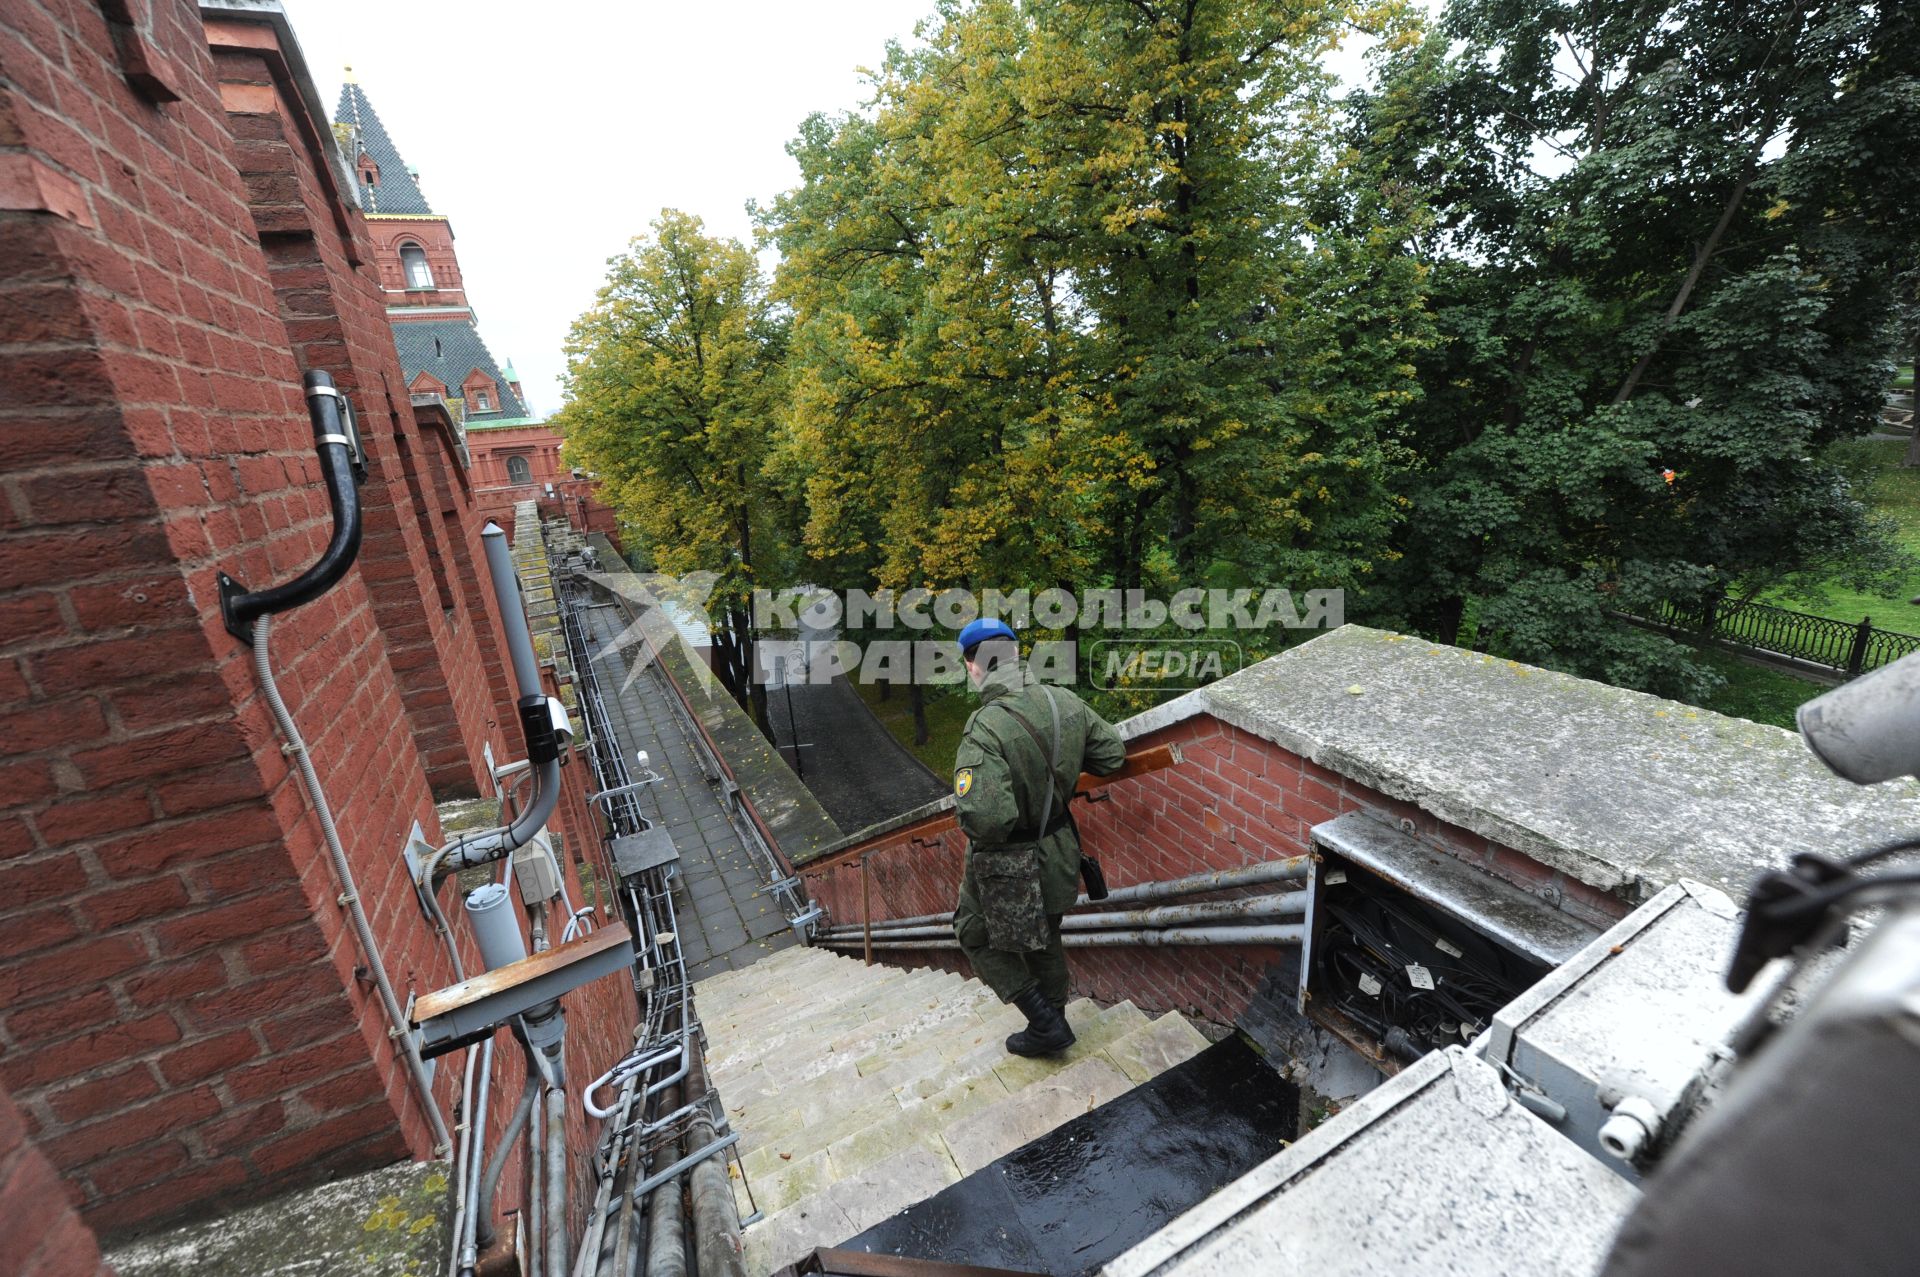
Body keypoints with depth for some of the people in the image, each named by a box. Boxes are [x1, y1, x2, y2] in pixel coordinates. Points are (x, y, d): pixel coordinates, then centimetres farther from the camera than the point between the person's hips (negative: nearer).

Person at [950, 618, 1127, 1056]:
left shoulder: (985, 730, -32)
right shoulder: (1065, 703, -12)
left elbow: (984, 817, -40)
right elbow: (1113, 753, 2)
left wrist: (966, 817, -17)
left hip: (1007, 868, -6)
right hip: (1057, 854, 6)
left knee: (978, 939, 22)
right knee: (1044, 941, 28)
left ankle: (1046, 1022, 26)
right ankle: (1050, 1028, 47)